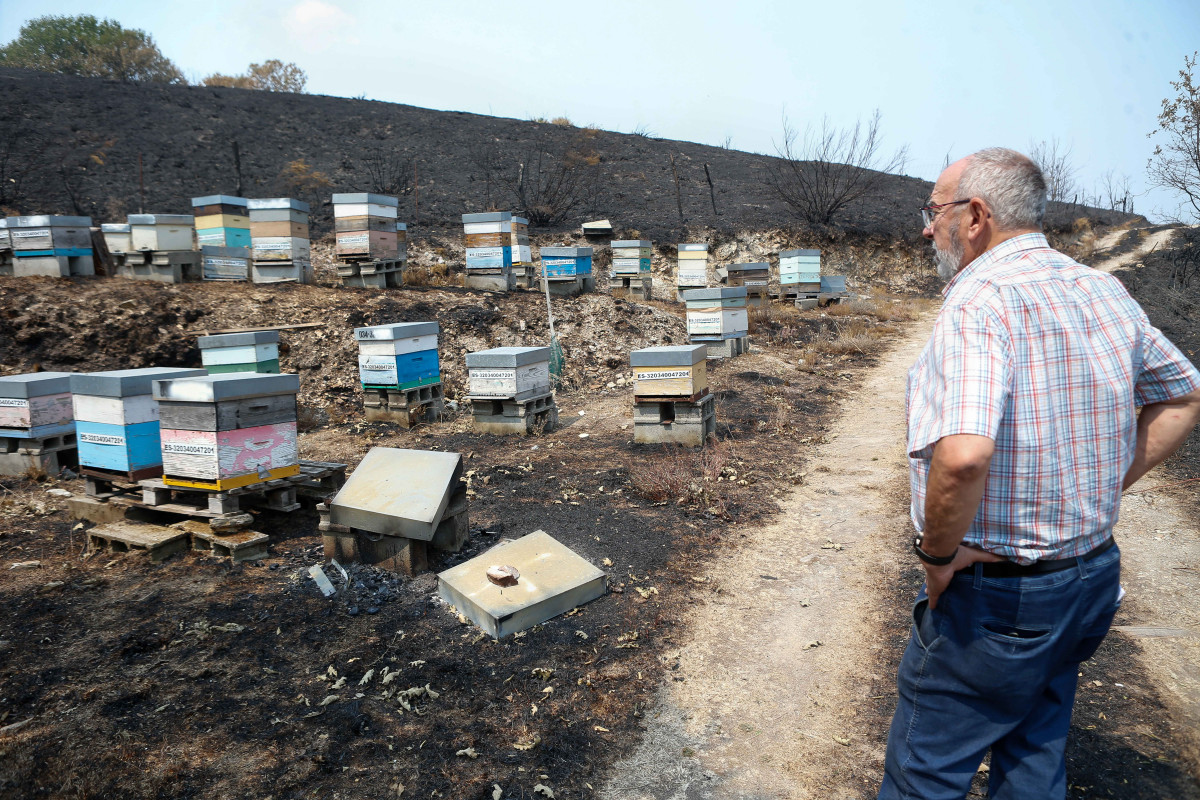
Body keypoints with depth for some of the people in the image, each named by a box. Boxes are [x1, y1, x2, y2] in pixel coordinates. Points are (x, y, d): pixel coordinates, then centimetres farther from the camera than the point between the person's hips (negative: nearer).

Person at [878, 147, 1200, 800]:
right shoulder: (1105, 293, 3)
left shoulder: (981, 299, -24)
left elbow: (962, 456, -39)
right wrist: (1101, 489, 12)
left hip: (994, 598, -8)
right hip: (1095, 578, 8)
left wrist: (937, 552, -21)